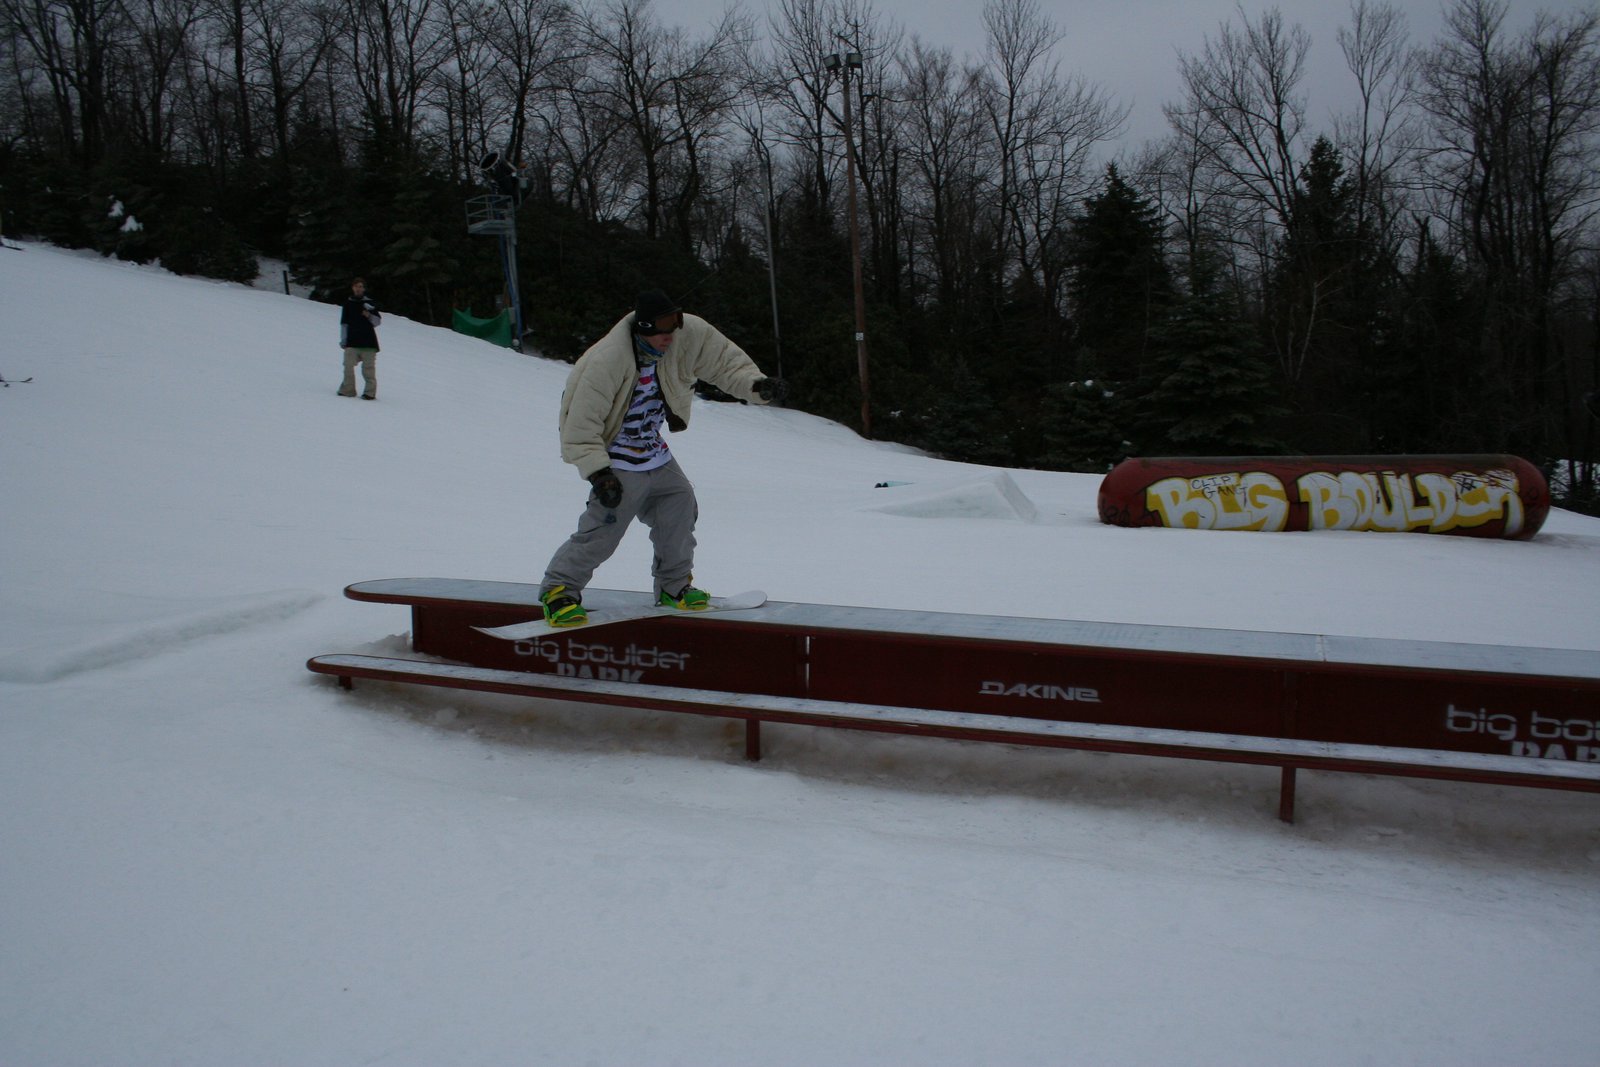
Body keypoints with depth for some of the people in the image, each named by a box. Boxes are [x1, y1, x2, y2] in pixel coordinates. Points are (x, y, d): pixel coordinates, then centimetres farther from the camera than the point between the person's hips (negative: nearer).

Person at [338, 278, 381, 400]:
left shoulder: (369, 304, 8)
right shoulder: (348, 303, 12)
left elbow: (378, 321, 9)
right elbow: (344, 323, 14)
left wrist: (369, 316, -12)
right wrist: (343, 340, 8)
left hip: (368, 341, -2)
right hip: (352, 341, 2)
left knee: (368, 367, -4)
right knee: (348, 365, -6)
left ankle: (370, 392, -2)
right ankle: (347, 390, 1)